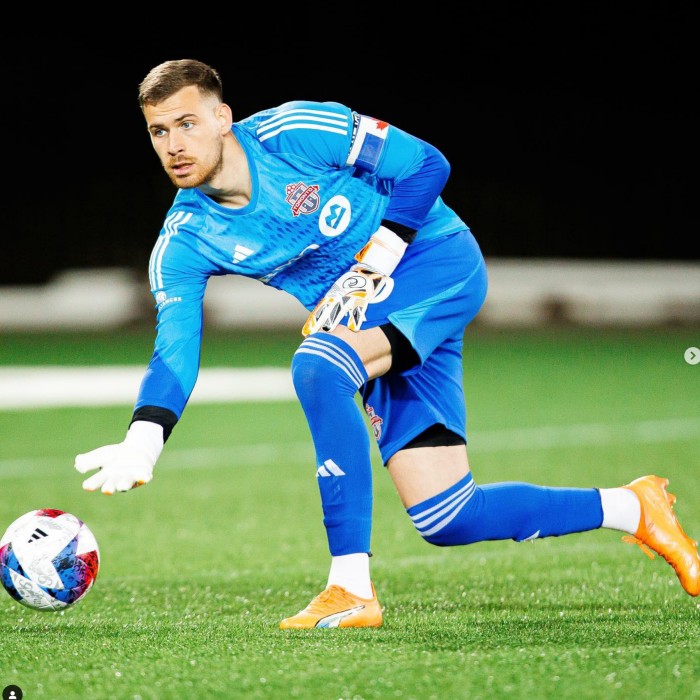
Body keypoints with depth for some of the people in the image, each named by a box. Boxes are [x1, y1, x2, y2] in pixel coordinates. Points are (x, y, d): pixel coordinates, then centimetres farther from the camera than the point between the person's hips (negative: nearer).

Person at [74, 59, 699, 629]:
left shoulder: (291, 133, -15)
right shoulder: (181, 246, -4)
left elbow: (426, 165, -8)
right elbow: (174, 352, -12)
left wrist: (372, 268, -17)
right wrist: (141, 443, -29)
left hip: (434, 260, -6)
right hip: (362, 313, 6)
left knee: (317, 368, -33)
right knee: (447, 521, -3)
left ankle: (352, 589, -29)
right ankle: (631, 507, 18)